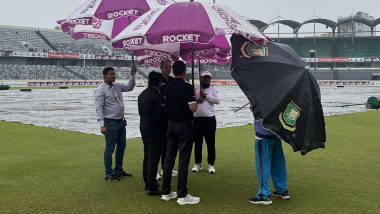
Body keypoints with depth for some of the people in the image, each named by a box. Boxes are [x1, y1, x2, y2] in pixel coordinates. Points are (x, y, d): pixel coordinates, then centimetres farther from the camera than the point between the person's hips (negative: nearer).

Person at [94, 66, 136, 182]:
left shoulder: (117, 86, 9)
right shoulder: (101, 90, -12)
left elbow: (129, 87, 23)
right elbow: (99, 109, -15)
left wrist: (132, 75, 8)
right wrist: (102, 125, -21)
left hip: (121, 121, 8)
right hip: (110, 123, -8)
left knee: (121, 146, 16)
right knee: (110, 148, -1)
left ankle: (118, 170, 29)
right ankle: (109, 174, 7)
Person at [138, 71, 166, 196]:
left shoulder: (142, 95, 9)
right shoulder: (158, 96, -19)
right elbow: (162, 115, -20)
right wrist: (165, 125, -3)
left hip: (144, 127, 9)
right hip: (155, 129, -9)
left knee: (147, 156, 18)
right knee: (153, 158, -4)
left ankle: (147, 183, 28)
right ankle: (152, 188, 0)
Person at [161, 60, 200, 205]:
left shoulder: (168, 87, 6)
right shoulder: (187, 87, -14)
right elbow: (193, 108, -19)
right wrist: (195, 100, 1)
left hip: (171, 124, 7)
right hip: (184, 125, -7)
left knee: (169, 158, 10)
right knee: (183, 160, -4)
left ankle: (166, 192, 16)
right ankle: (182, 195, -2)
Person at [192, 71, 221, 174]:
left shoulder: (214, 89, 6)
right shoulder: (195, 89, 9)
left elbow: (217, 100, -10)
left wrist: (206, 96, -13)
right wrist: (196, 99, -18)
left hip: (210, 119, -1)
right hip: (196, 119, 2)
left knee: (211, 143, 2)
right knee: (197, 143, 9)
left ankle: (211, 164, 12)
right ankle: (197, 164, 21)